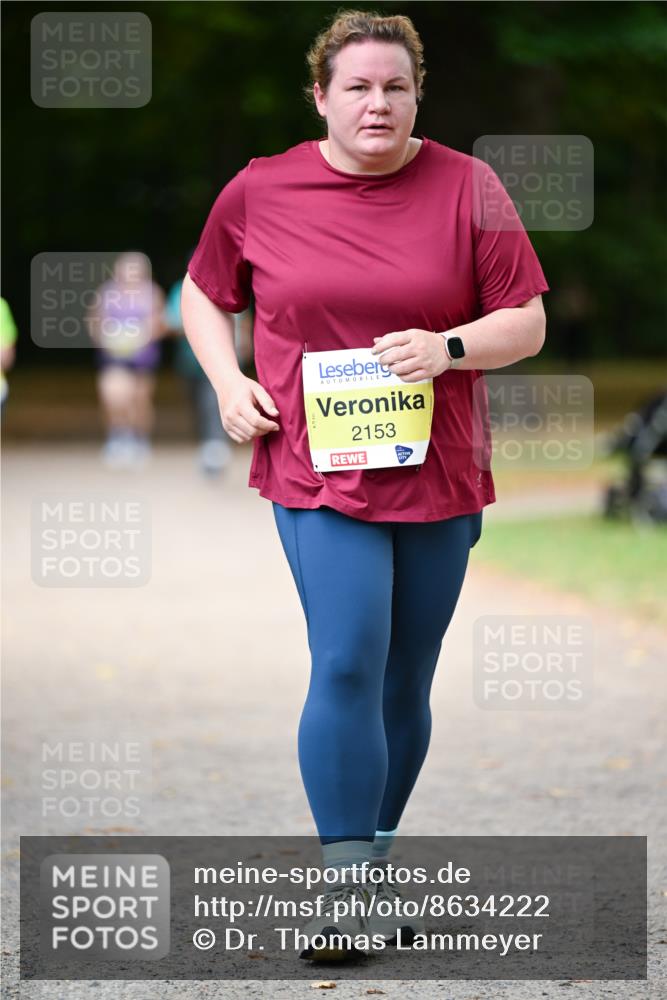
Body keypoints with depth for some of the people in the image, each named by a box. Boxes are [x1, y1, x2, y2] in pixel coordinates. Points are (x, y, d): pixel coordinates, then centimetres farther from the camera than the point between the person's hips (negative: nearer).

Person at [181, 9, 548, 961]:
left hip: (436, 477, 2)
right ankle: (351, 885, -12)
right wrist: (228, 383, -1)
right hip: (317, 468, -2)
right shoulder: (258, 192, 1)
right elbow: (205, 295, 16)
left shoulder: (467, 189, 0)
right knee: (348, 663, -16)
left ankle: (373, 871, 25)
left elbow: (528, 322, 2)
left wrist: (448, 348, -17)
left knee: (406, 682, 10)